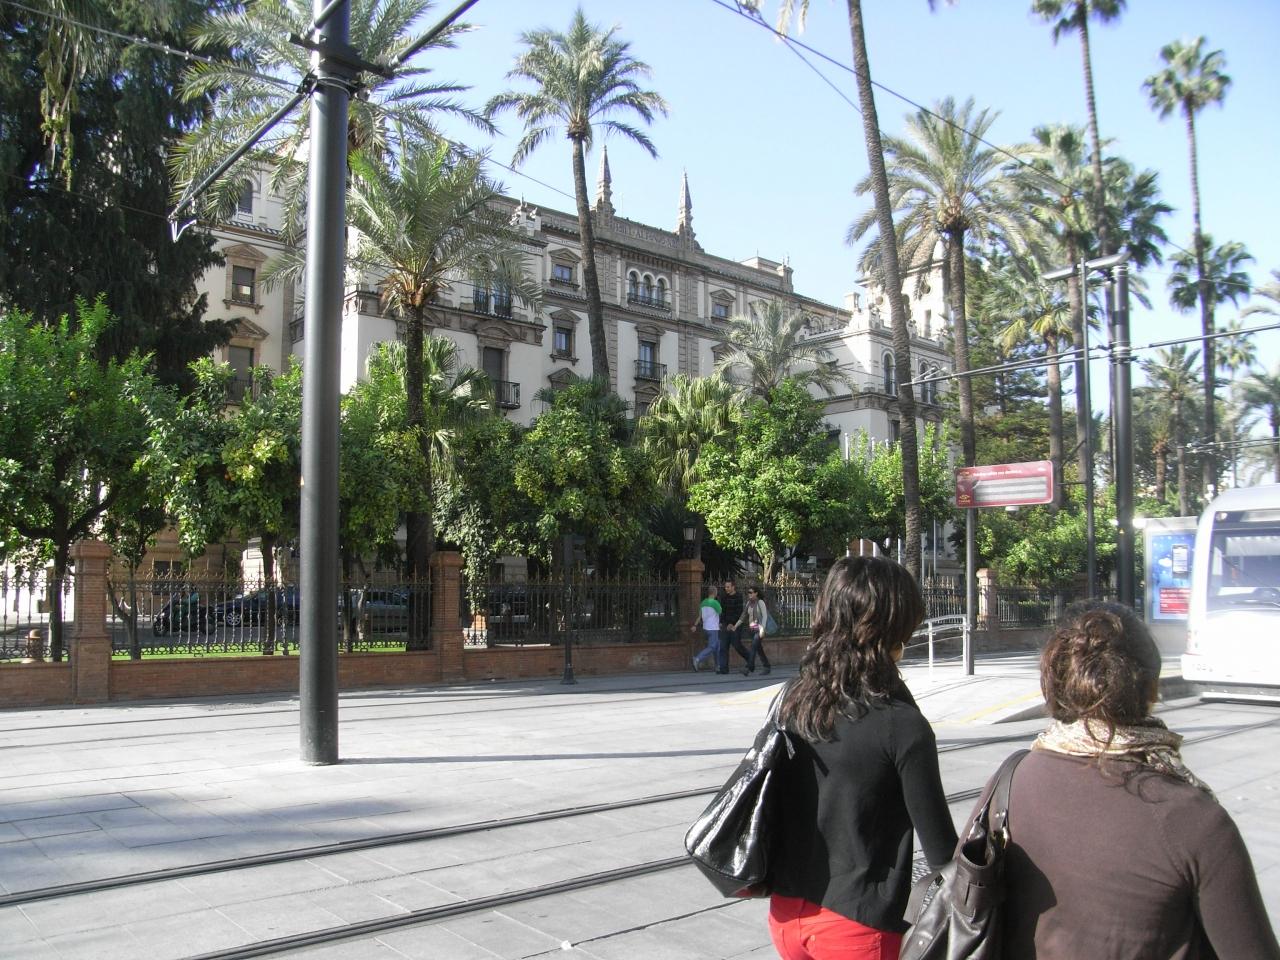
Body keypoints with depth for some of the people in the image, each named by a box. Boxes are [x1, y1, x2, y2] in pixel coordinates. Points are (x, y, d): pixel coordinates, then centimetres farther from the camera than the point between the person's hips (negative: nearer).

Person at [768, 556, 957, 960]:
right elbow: (940, 845, -13)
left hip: (787, 912, 5)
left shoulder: (793, 699, -4)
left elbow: (773, 801, 6)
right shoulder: (902, 726, -19)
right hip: (858, 926, -5)